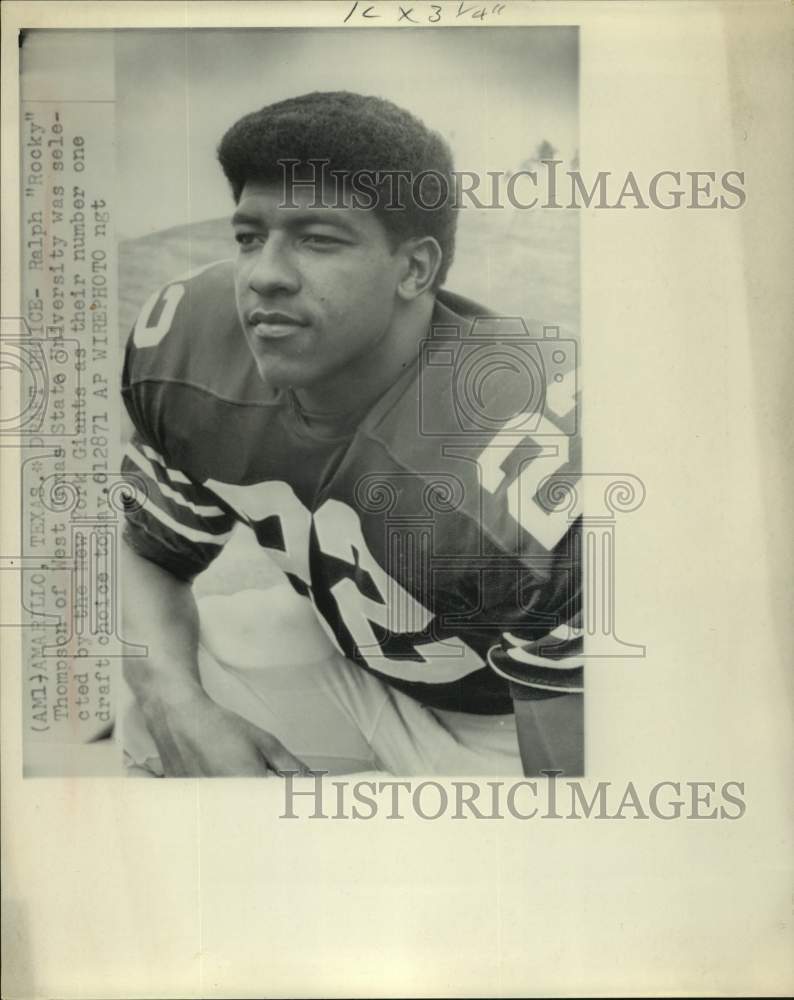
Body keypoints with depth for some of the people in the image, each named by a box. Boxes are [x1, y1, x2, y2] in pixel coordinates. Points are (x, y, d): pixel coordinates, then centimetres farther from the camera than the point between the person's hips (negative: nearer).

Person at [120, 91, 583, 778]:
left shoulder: (540, 468, -38)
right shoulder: (182, 346, -18)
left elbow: (574, 755, -29)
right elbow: (148, 555, -2)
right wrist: (178, 709, -20)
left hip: (502, 722, -4)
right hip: (341, 642, 5)